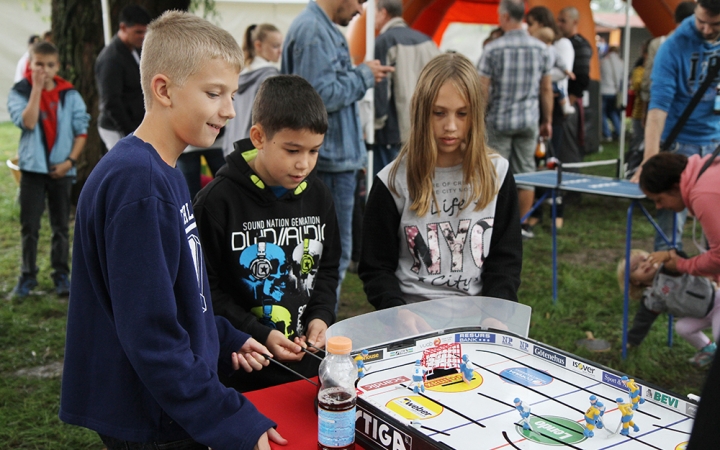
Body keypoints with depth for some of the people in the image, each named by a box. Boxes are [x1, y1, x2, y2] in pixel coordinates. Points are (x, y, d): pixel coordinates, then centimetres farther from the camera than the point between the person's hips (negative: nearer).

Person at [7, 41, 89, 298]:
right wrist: (37, 89, -17)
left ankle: (61, 275, 18)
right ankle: (27, 276, 15)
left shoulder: (70, 95, 1)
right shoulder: (19, 93, -2)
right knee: (29, 226, 4)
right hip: (32, 168, -1)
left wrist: (70, 160, -8)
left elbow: (81, 131, 3)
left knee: (61, 226, 9)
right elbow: (27, 123, -19)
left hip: (61, 169, 1)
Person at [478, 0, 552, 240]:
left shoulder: (493, 49, -10)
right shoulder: (541, 49, 1)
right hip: (529, 121, 3)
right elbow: (547, 89, 5)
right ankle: (523, 225, 15)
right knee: (526, 171, 10)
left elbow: (482, 90, -10)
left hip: (499, 120, -3)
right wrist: (548, 121, 13)